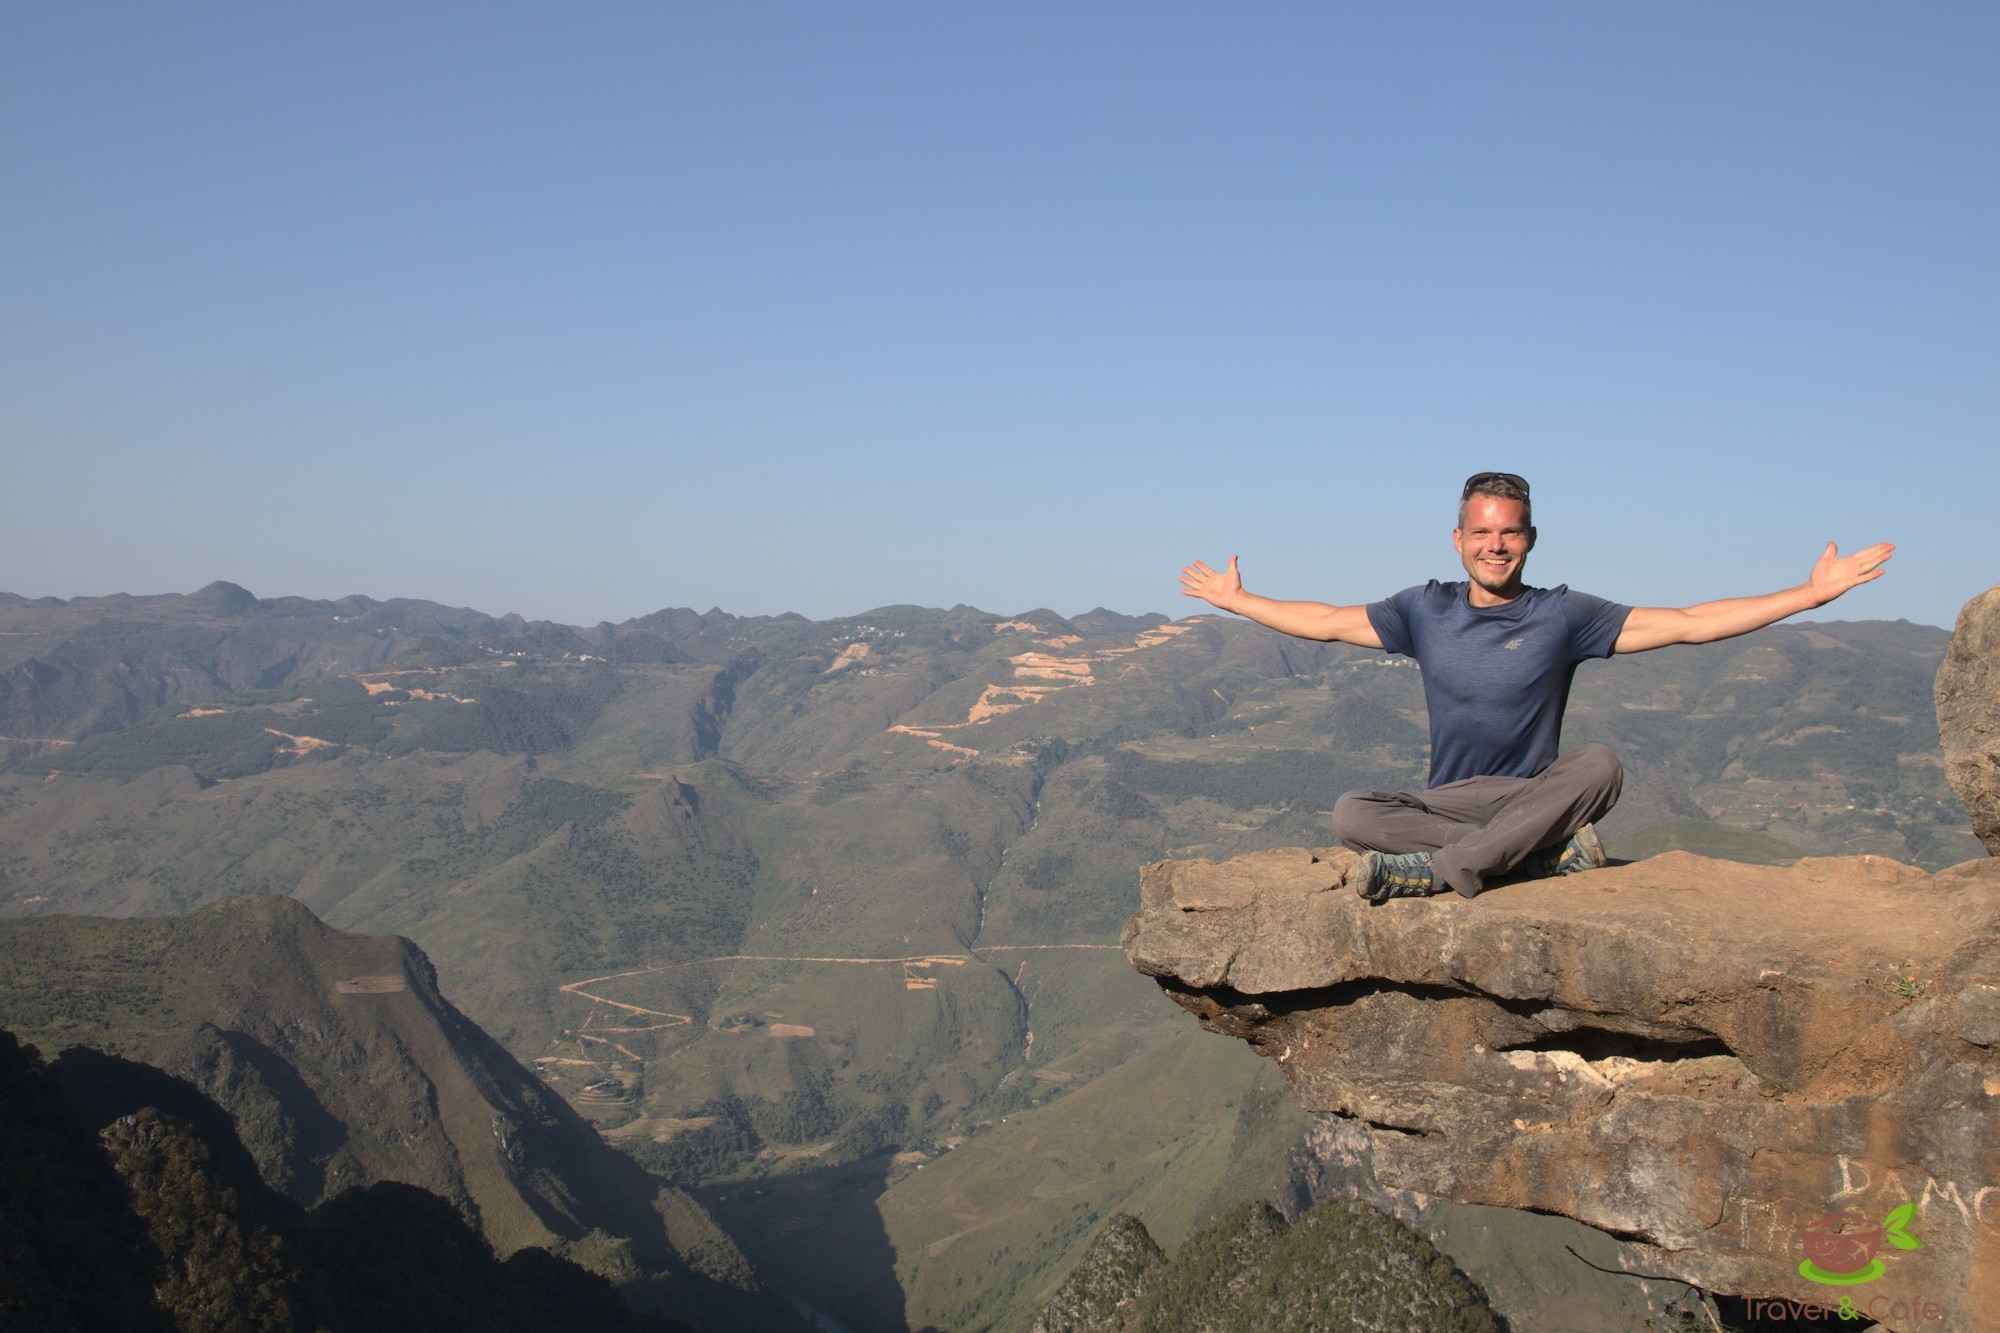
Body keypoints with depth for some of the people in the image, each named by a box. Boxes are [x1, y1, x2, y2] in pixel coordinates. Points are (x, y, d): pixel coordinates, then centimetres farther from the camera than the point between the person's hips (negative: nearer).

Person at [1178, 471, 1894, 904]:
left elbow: (1687, 623, -1)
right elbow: (1330, 622, 19)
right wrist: (1237, 600, 22)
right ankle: (1549, 854, -29)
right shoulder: (1427, 609, 8)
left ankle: (1437, 870, -35)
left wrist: (1810, 592, -6)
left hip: (1536, 797, -1)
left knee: (1601, 764, -34)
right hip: (1444, 804, 1)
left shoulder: (1562, 614, 1)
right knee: (1351, 815, -29)